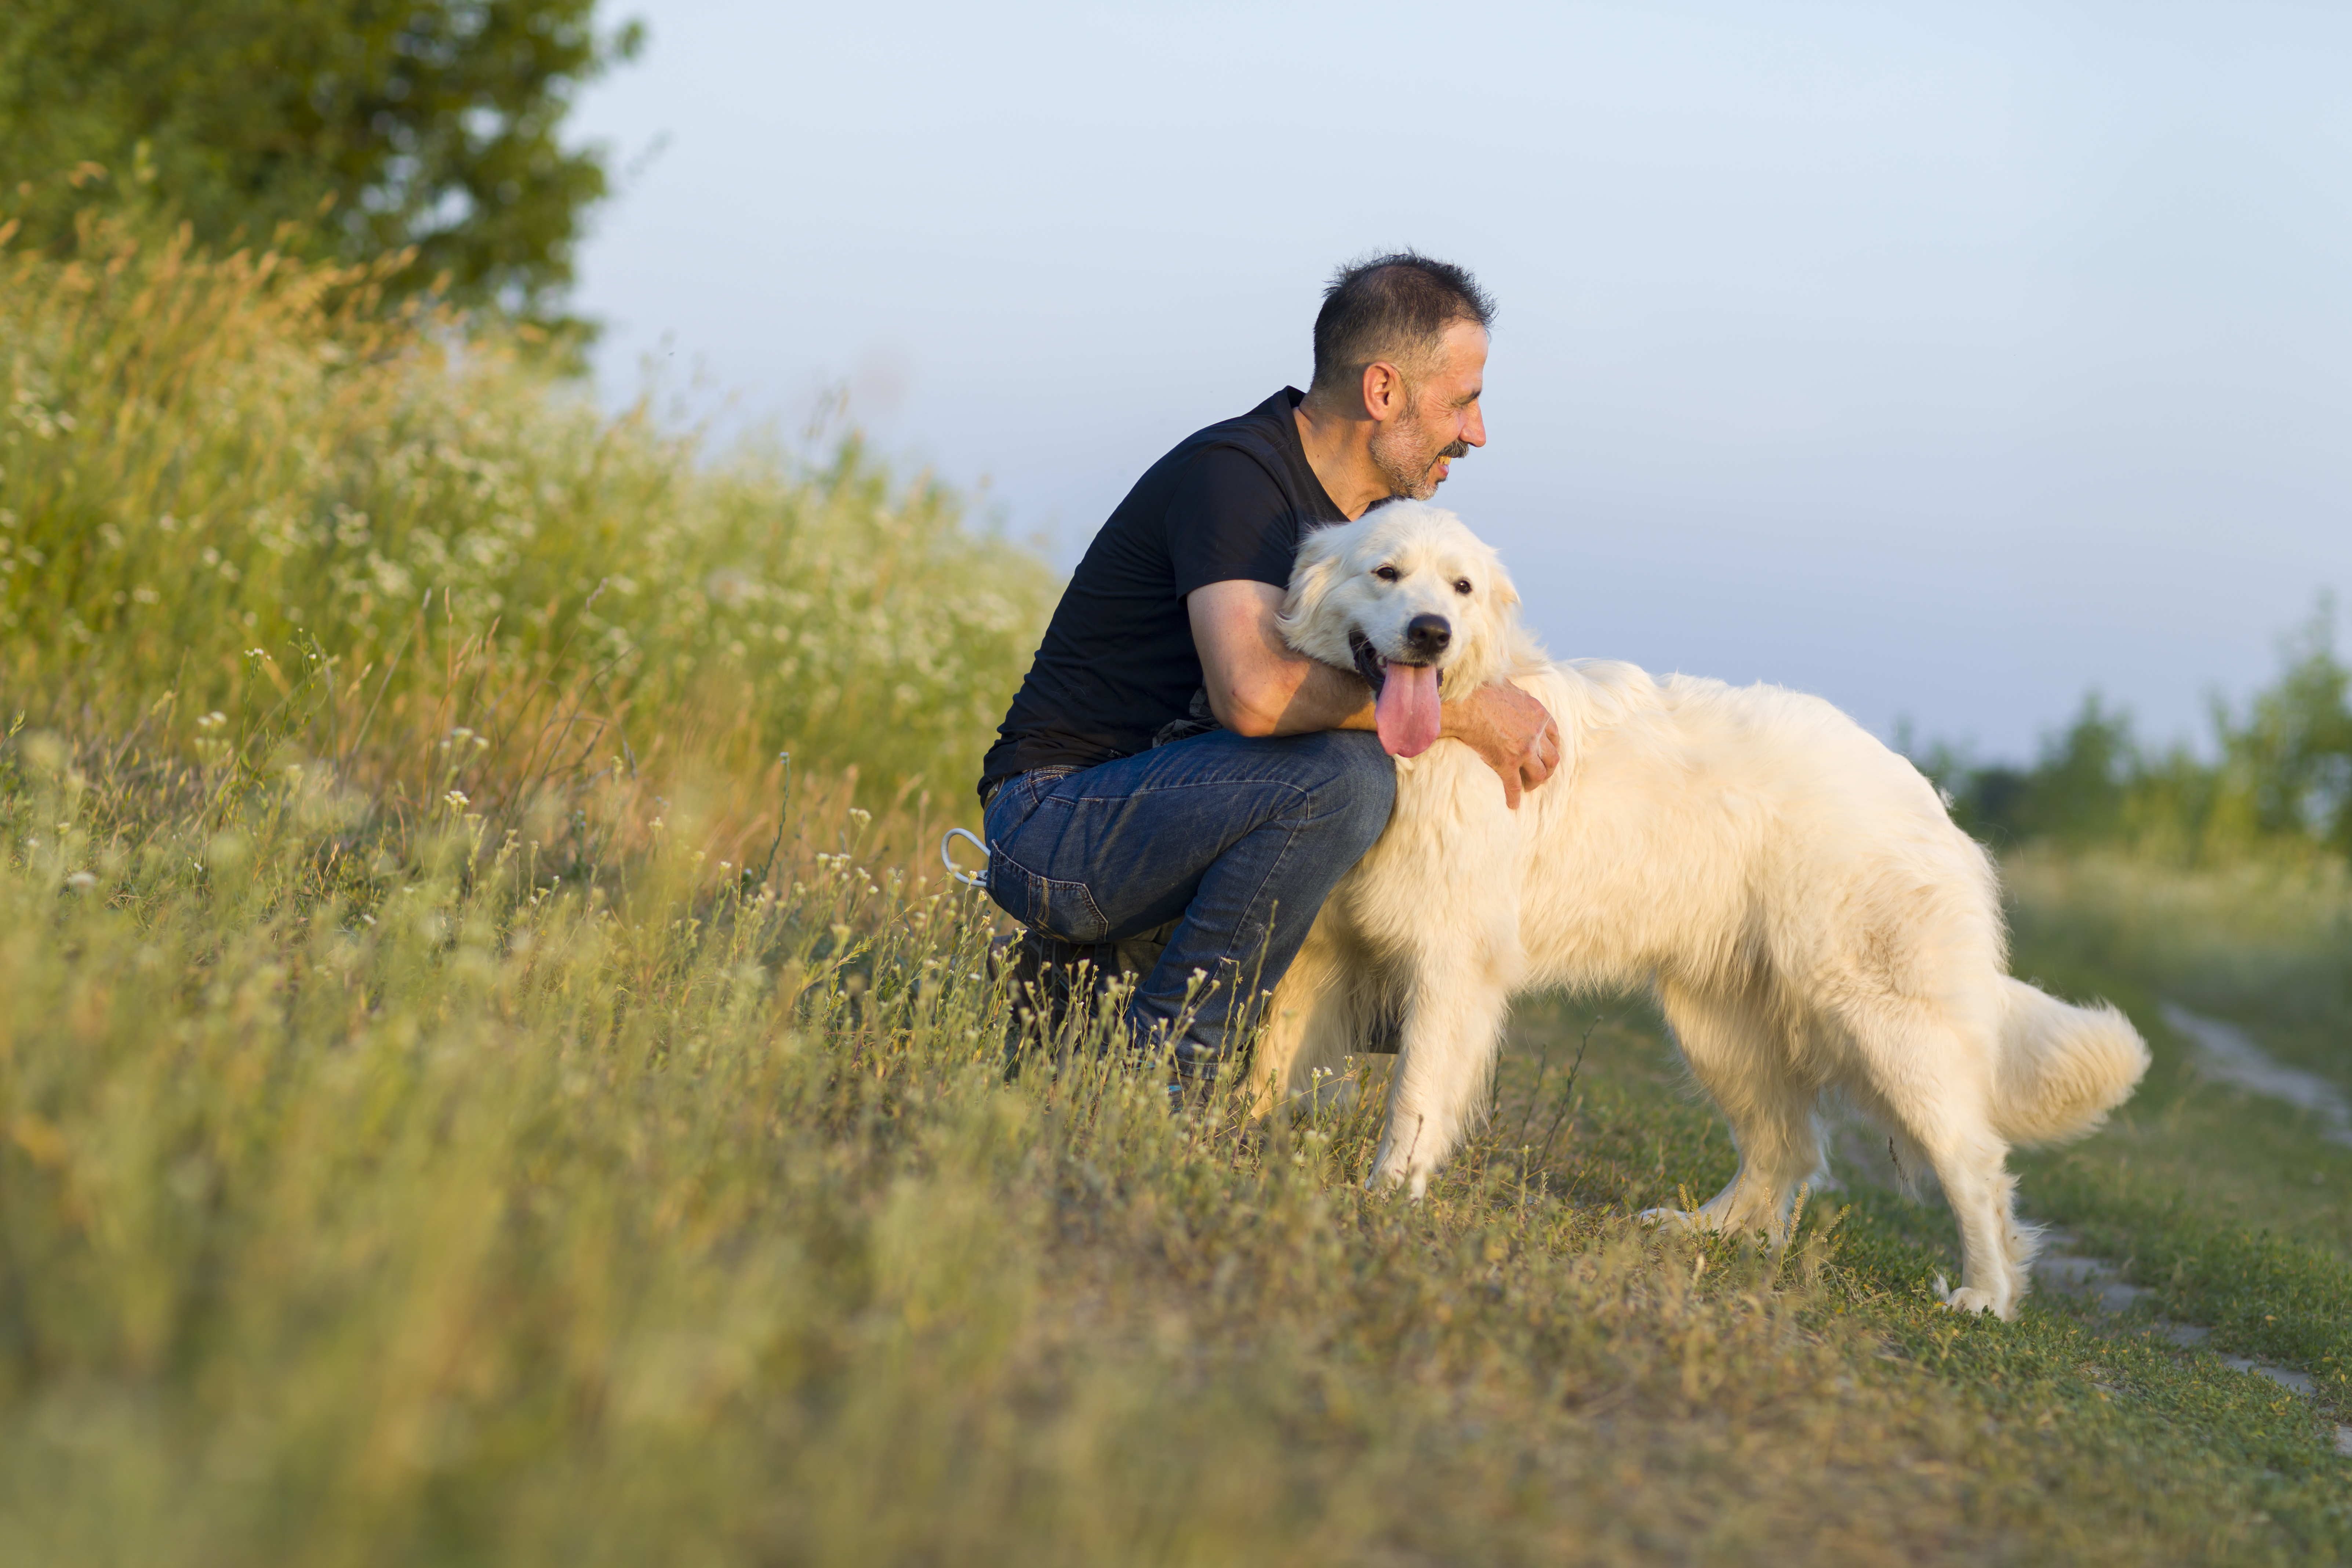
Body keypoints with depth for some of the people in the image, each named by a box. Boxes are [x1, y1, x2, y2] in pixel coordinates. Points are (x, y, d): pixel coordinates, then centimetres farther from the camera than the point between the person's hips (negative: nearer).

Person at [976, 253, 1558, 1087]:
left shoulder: (1366, 506, 10)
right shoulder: (1234, 472, -19)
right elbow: (1254, 690, -34)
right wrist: (1466, 711, -25)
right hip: (1056, 824, -9)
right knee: (1344, 775, -28)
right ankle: (1162, 1063, -17)